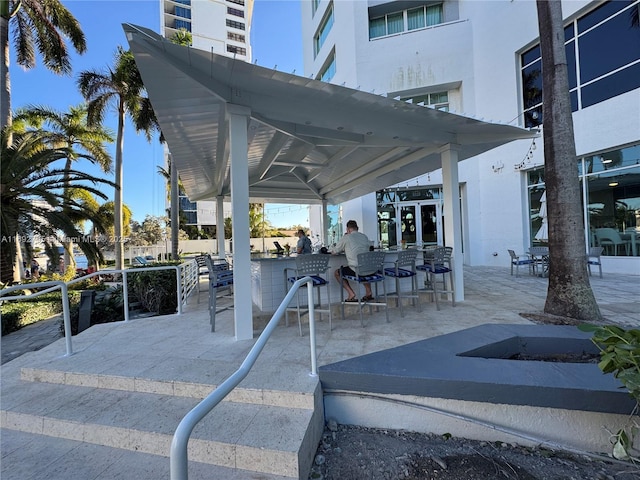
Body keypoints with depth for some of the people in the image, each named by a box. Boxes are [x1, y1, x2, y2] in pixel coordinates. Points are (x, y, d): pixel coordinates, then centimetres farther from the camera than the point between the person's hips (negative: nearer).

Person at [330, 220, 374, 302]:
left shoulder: (346, 238, -2)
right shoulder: (365, 237, 13)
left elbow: (333, 252, 5)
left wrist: (343, 249, 26)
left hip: (355, 270, -6)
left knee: (336, 273, 17)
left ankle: (351, 294, 7)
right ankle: (368, 293, 36)